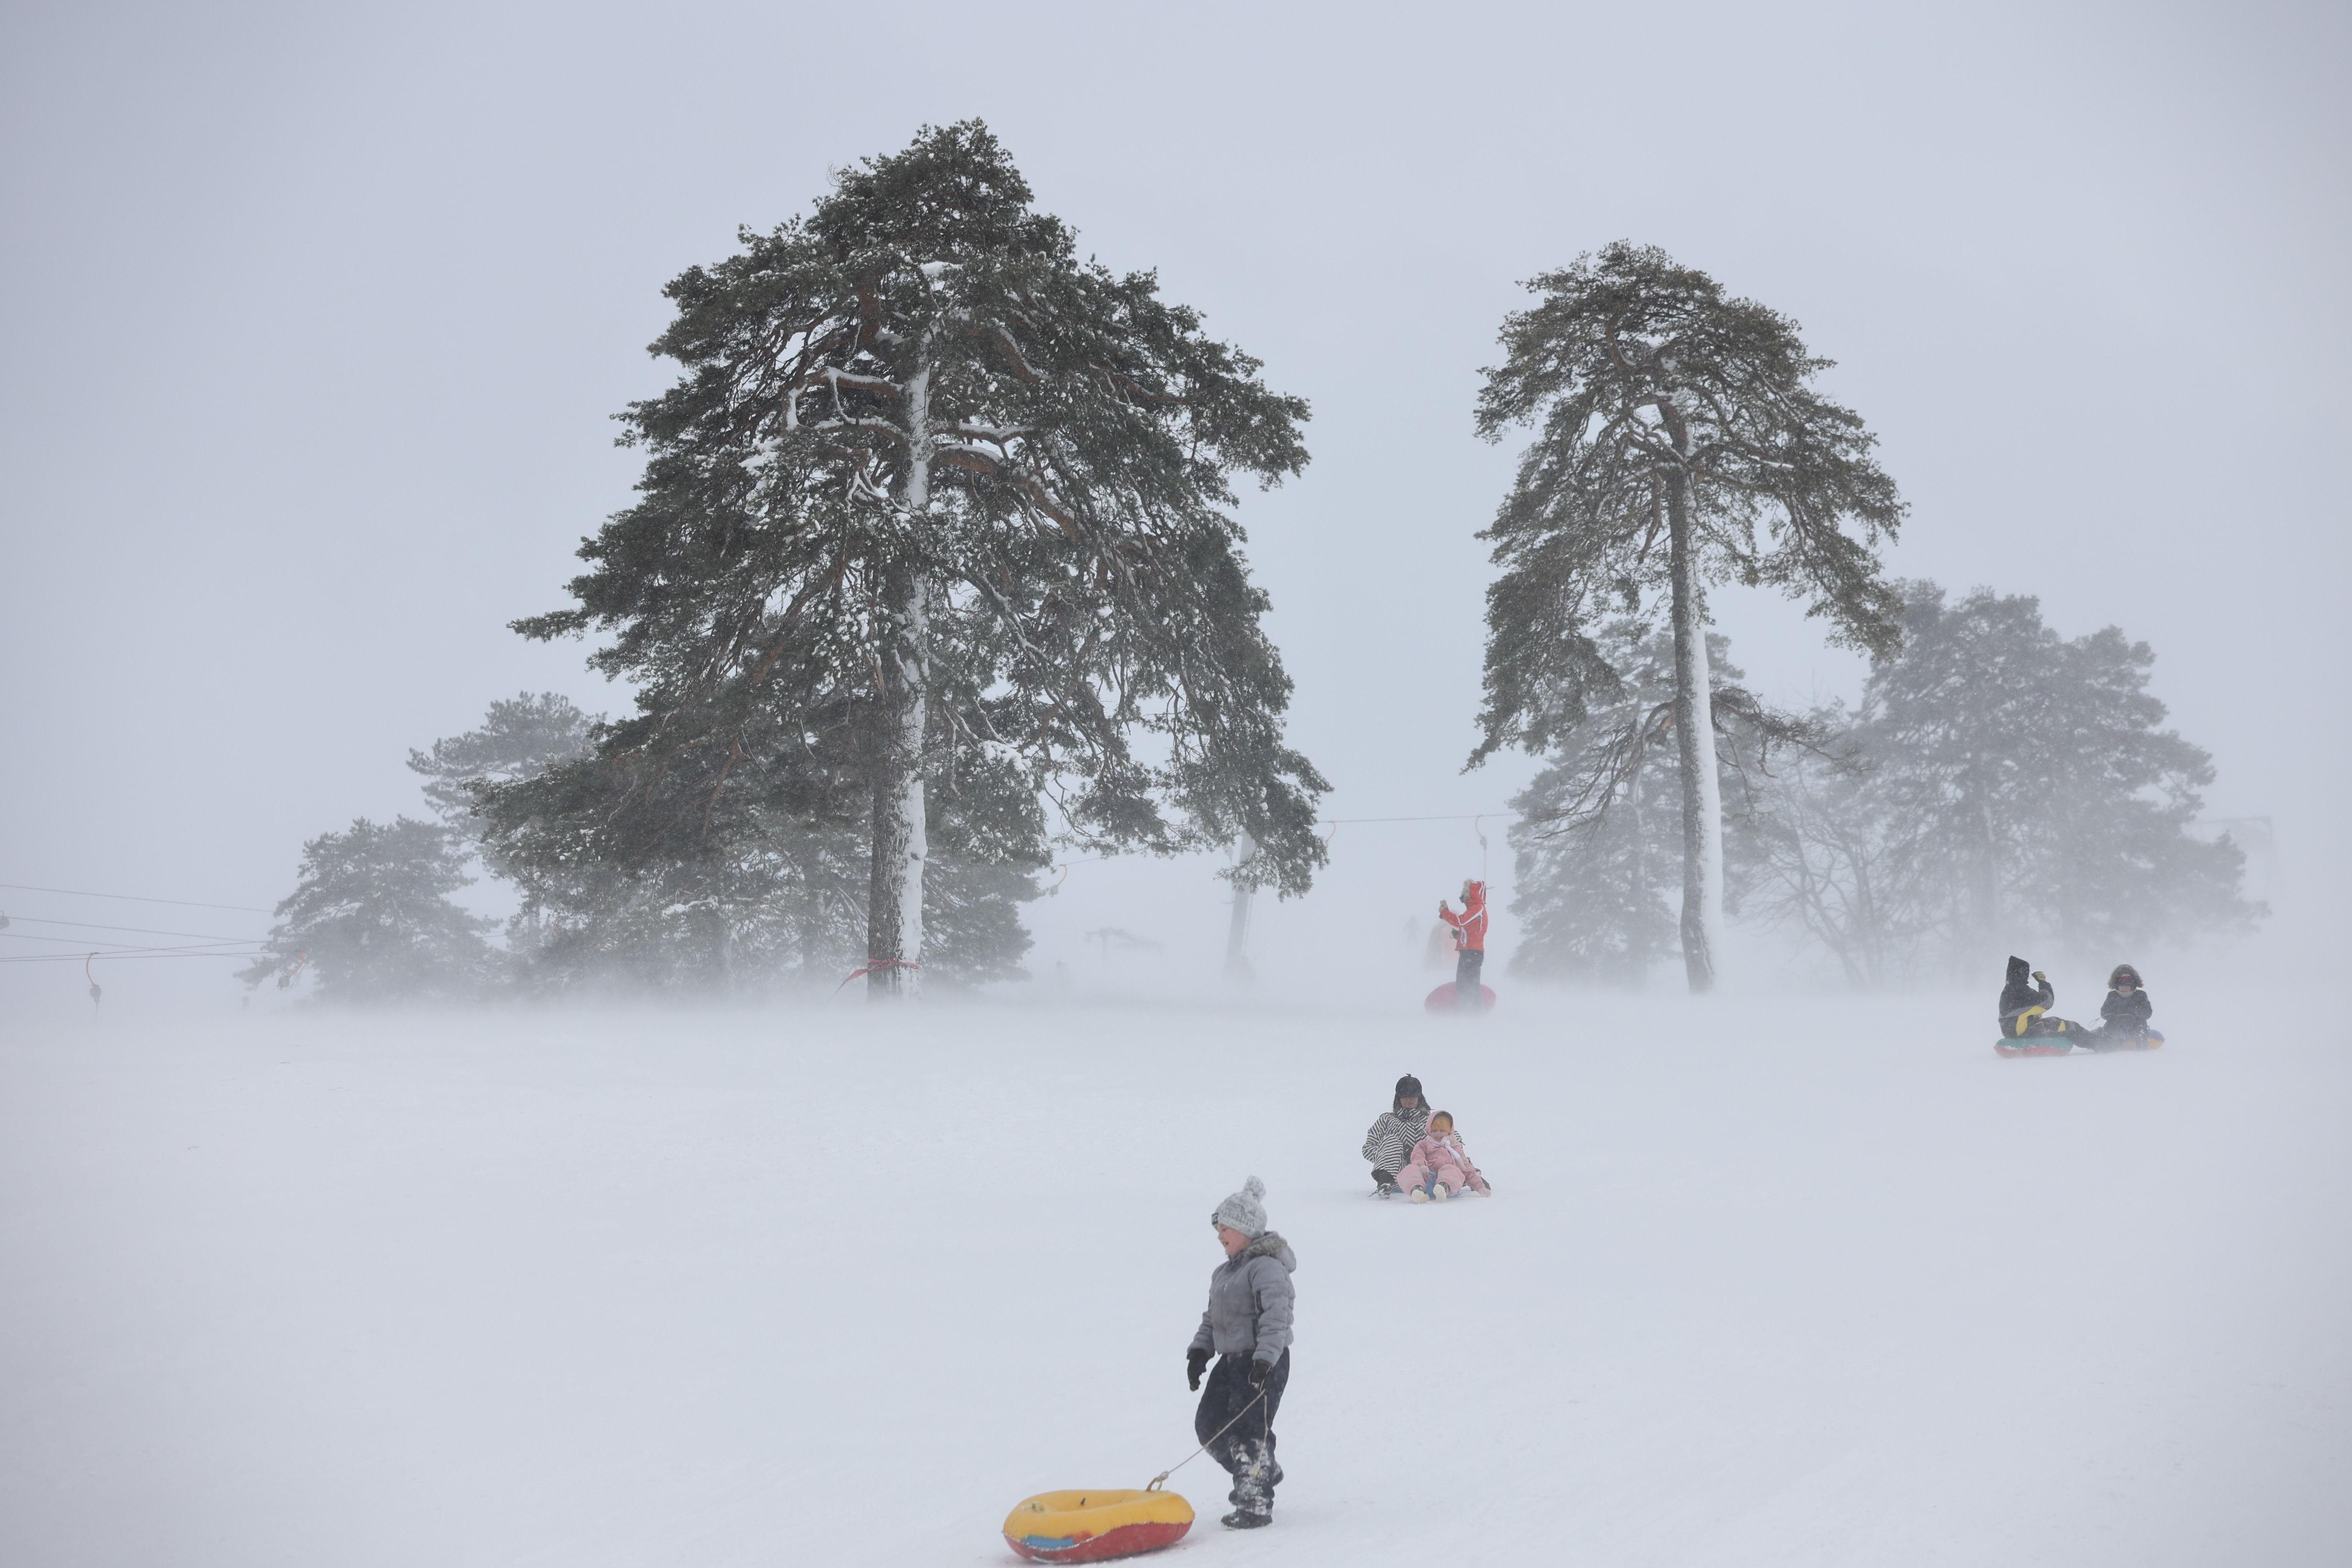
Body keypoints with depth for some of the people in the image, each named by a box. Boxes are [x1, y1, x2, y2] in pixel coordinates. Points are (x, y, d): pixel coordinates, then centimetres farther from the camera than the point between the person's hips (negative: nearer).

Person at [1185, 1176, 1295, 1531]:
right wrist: (1199, 1350, 9)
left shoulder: (1267, 1266, -14)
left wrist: (1264, 1360, -31)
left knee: (1249, 1430, -10)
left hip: (1265, 1361, -9)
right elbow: (1212, 1316, 22)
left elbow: (1275, 1318, -24)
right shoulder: (1225, 1271, 16)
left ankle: (1256, 1504, 0)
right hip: (1231, 1360, 9)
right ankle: (1262, 1472, 29)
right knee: (1209, 1425, 9)